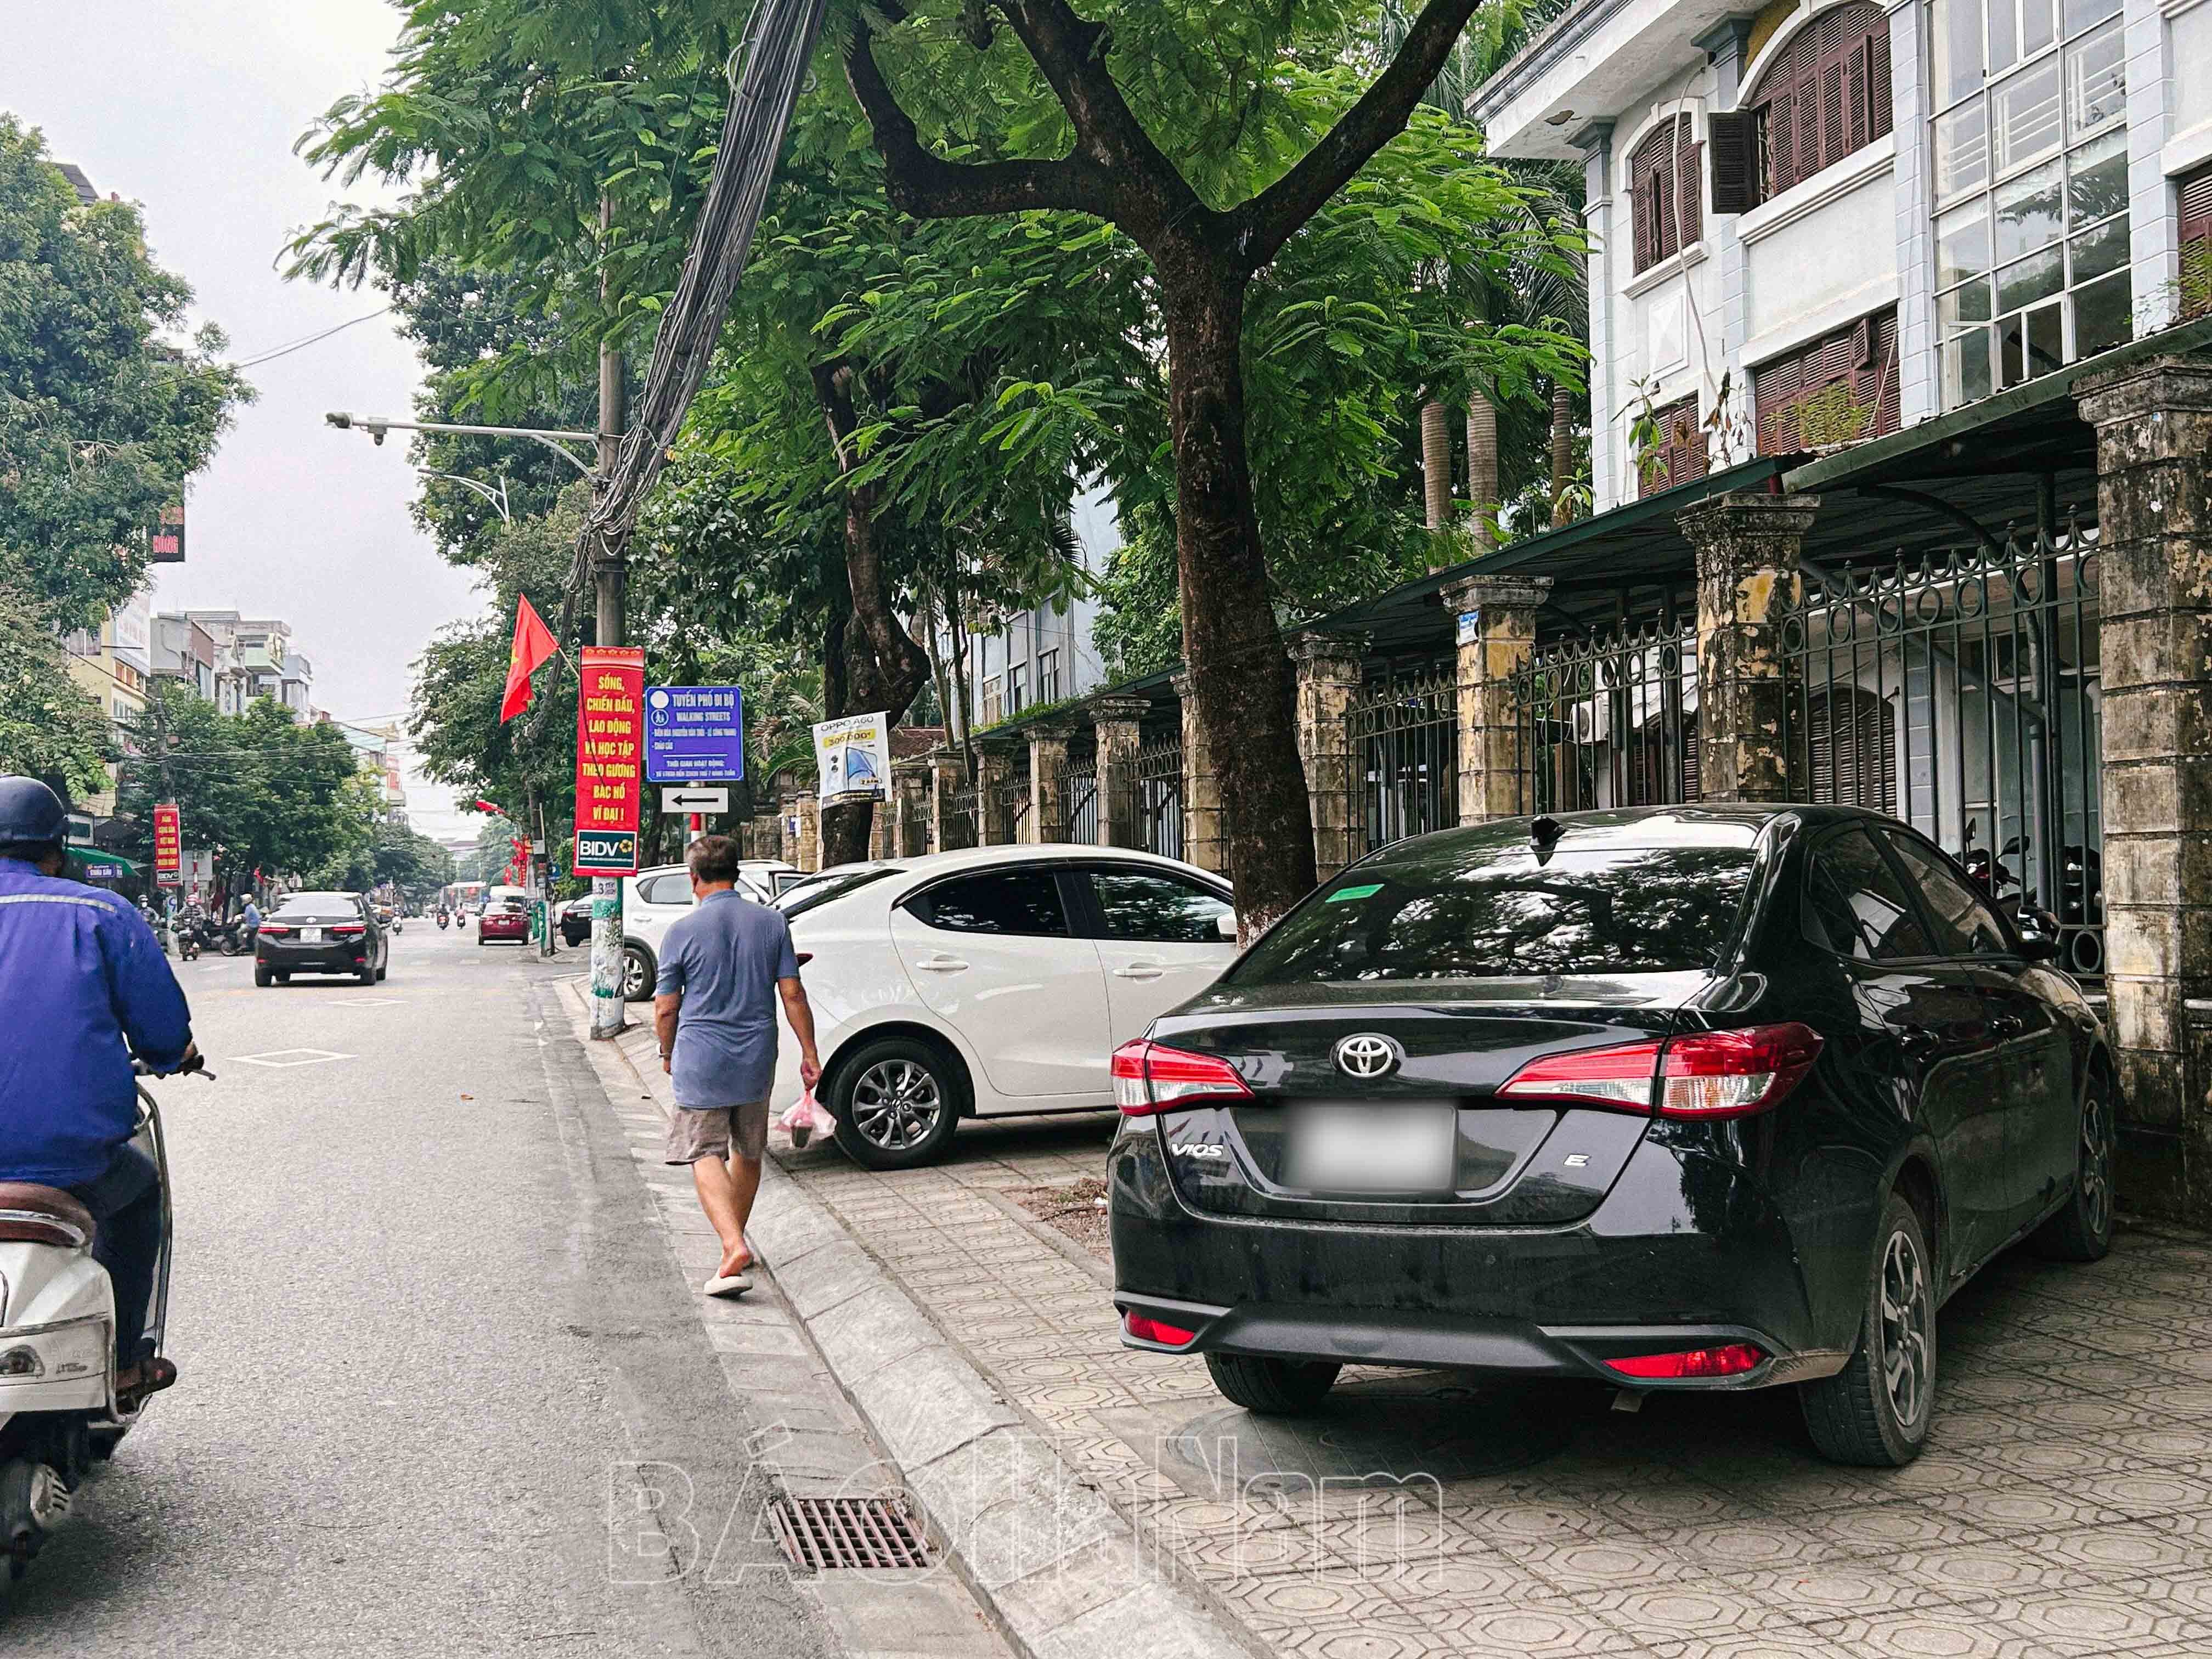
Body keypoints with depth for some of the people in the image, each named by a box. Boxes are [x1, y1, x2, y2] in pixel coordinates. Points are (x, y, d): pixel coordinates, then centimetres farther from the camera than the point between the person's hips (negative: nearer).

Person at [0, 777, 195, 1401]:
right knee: (139, 1187, 30)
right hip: (70, 1155, -2)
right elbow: (164, 1028, 1)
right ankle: (121, 1362, 27)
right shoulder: (101, 914, 0)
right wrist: (171, 1055, 24)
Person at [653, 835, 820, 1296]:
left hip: (701, 1060, -3)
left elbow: (665, 1007, -2)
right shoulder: (772, 922, 0)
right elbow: (792, 994, -1)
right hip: (757, 1060, 4)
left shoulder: (683, 932, -8)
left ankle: (734, 1245, -21)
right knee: (748, 1153, 19)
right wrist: (809, 1053, 5)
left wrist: (668, 1054, 14)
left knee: (707, 1156, -2)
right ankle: (735, 1238, 32)